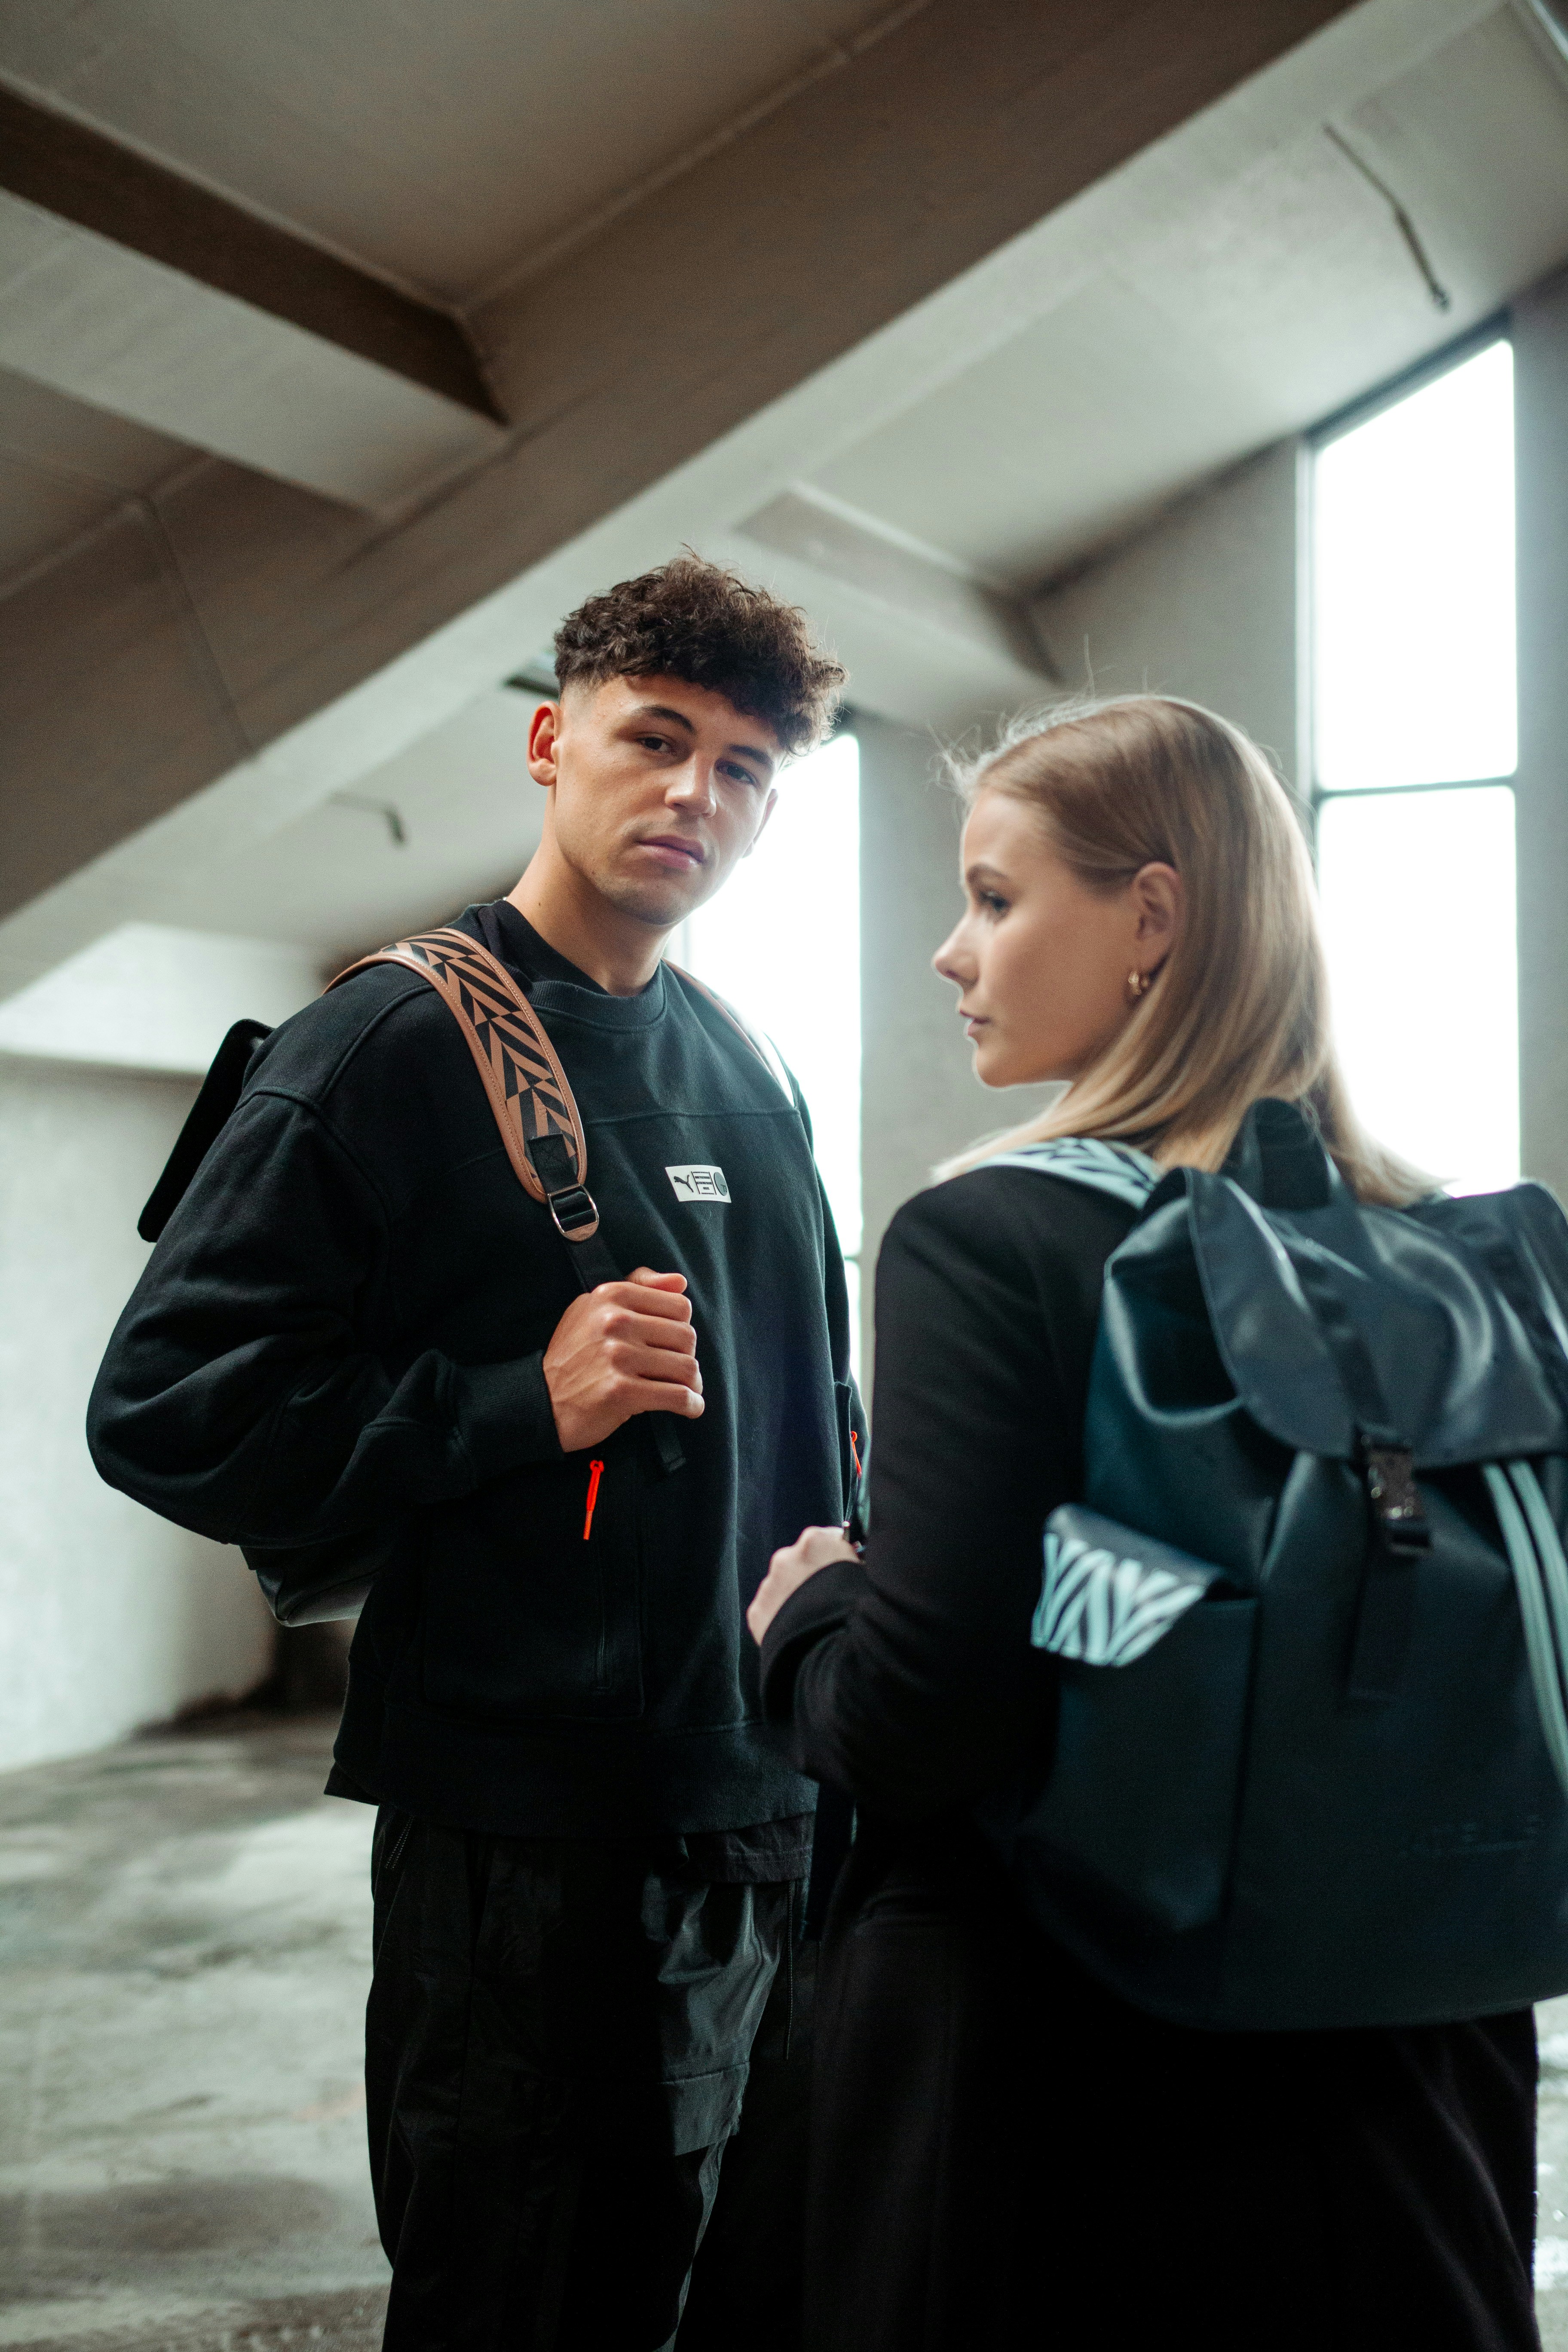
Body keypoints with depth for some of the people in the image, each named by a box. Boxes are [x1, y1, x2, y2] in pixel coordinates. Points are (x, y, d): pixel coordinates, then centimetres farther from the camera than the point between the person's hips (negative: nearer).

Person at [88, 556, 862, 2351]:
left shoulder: (749, 1087, 12)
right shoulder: (396, 1045, -9)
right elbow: (165, 1410, -14)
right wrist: (525, 1405, -21)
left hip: (765, 1811, 7)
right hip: (518, 1823, -6)